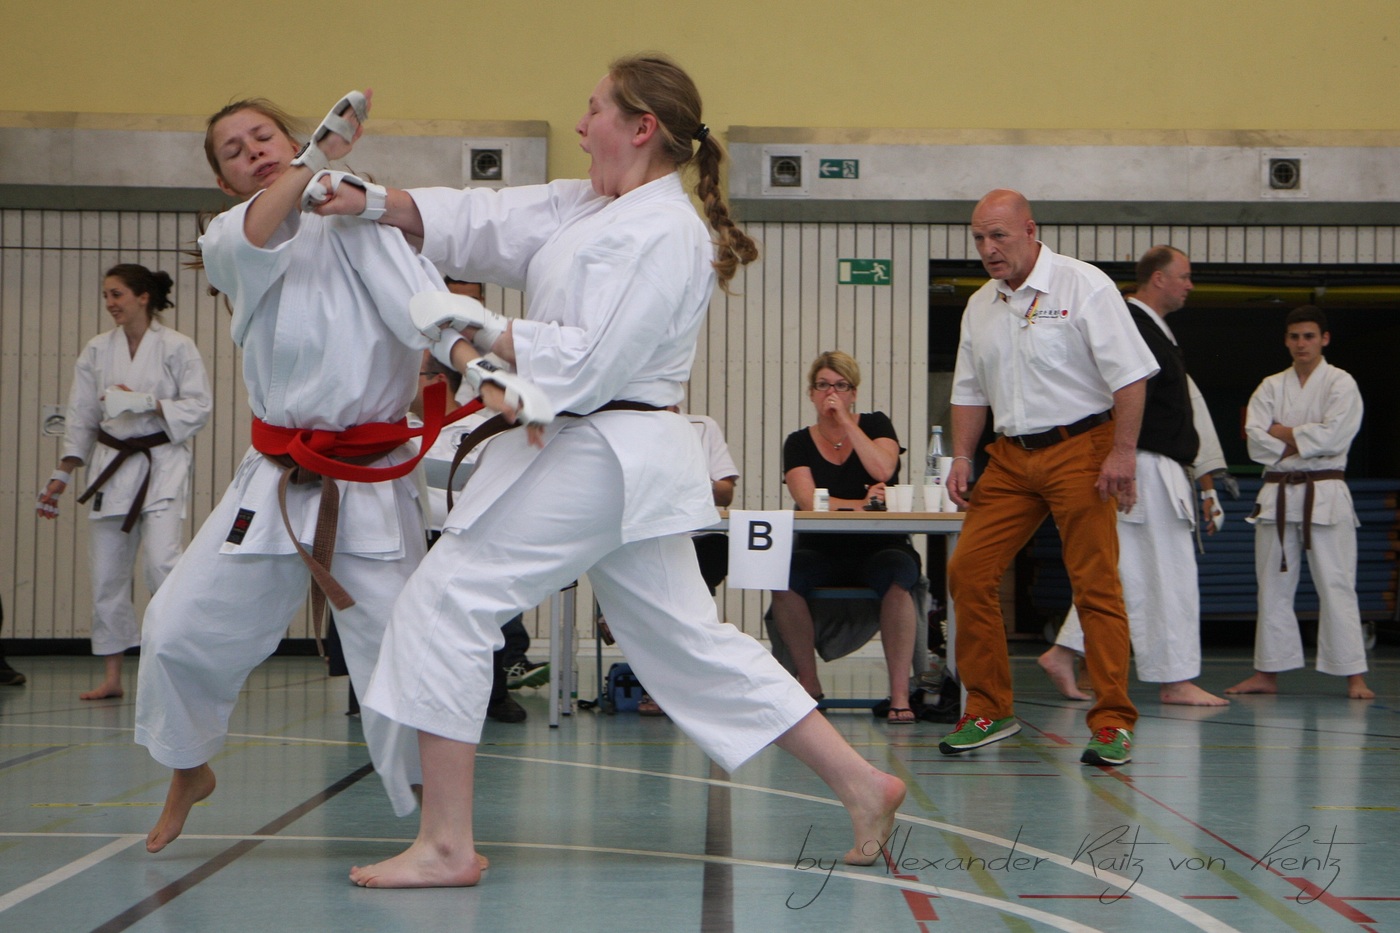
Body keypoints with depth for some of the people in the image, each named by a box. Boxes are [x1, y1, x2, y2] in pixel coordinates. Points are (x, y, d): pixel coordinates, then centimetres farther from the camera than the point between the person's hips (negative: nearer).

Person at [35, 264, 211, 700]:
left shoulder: (177, 347, -4)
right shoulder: (97, 350, 8)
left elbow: (199, 407, -7)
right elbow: (81, 418, 10)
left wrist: (145, 402, -17)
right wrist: (62, 475, 6)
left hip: (162, 465, -4)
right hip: (112, 466, 5)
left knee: (162, 563, -19)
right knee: (107, 574, 5)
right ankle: (112, 677, 16)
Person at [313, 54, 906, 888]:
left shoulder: (662, 234, -16)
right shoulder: (591, 207, 15)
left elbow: (590, 364, -22)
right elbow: (481, 223, 10)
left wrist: (485, 336, -15)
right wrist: (370, 201, 0)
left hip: (600, 459, -10)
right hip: (615, 456, 10)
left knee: (447, 604, -7)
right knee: (687, 638, 13)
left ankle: (447, 845, -2)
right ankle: (861, 782, 17)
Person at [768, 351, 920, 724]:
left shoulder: (876, 425, 7)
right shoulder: (799, 443, 7)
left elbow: (882, 471, -14)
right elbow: (808, 500, -8)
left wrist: (845, 420, -9)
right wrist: (860, 504, -19)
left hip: (879, 549, -1)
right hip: (821, 552, 1)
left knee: (896, 575, -35)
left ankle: (900, 694, -30)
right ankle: (809, 681, -11)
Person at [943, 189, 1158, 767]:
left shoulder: (1084, 286, -7)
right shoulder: (980, 306, 12)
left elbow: (1131, 373, -11)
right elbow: (970, 390, 20)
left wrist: (1123, 451, -17)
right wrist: (962, 457, 9)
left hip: (1080, 448, -6)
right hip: (1010, 458, 6)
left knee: (1096, 585, -7)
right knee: (968, 572, -1)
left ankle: (1113, 723, 0)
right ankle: (988, 711, 11)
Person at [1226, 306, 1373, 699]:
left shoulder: (1341, 383, 1)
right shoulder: (1271, 387, 11)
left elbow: (1334, 435, -13)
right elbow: (1256, 441, -2)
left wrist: (1283, 433, -5)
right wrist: (1305, 442, -12)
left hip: (1325, 495, -4)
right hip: (1277, 494, 4)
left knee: (1336, 585, -7)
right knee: (1273, 586, 7)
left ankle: (1355, 675, -6)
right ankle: (1267, 673, 13)